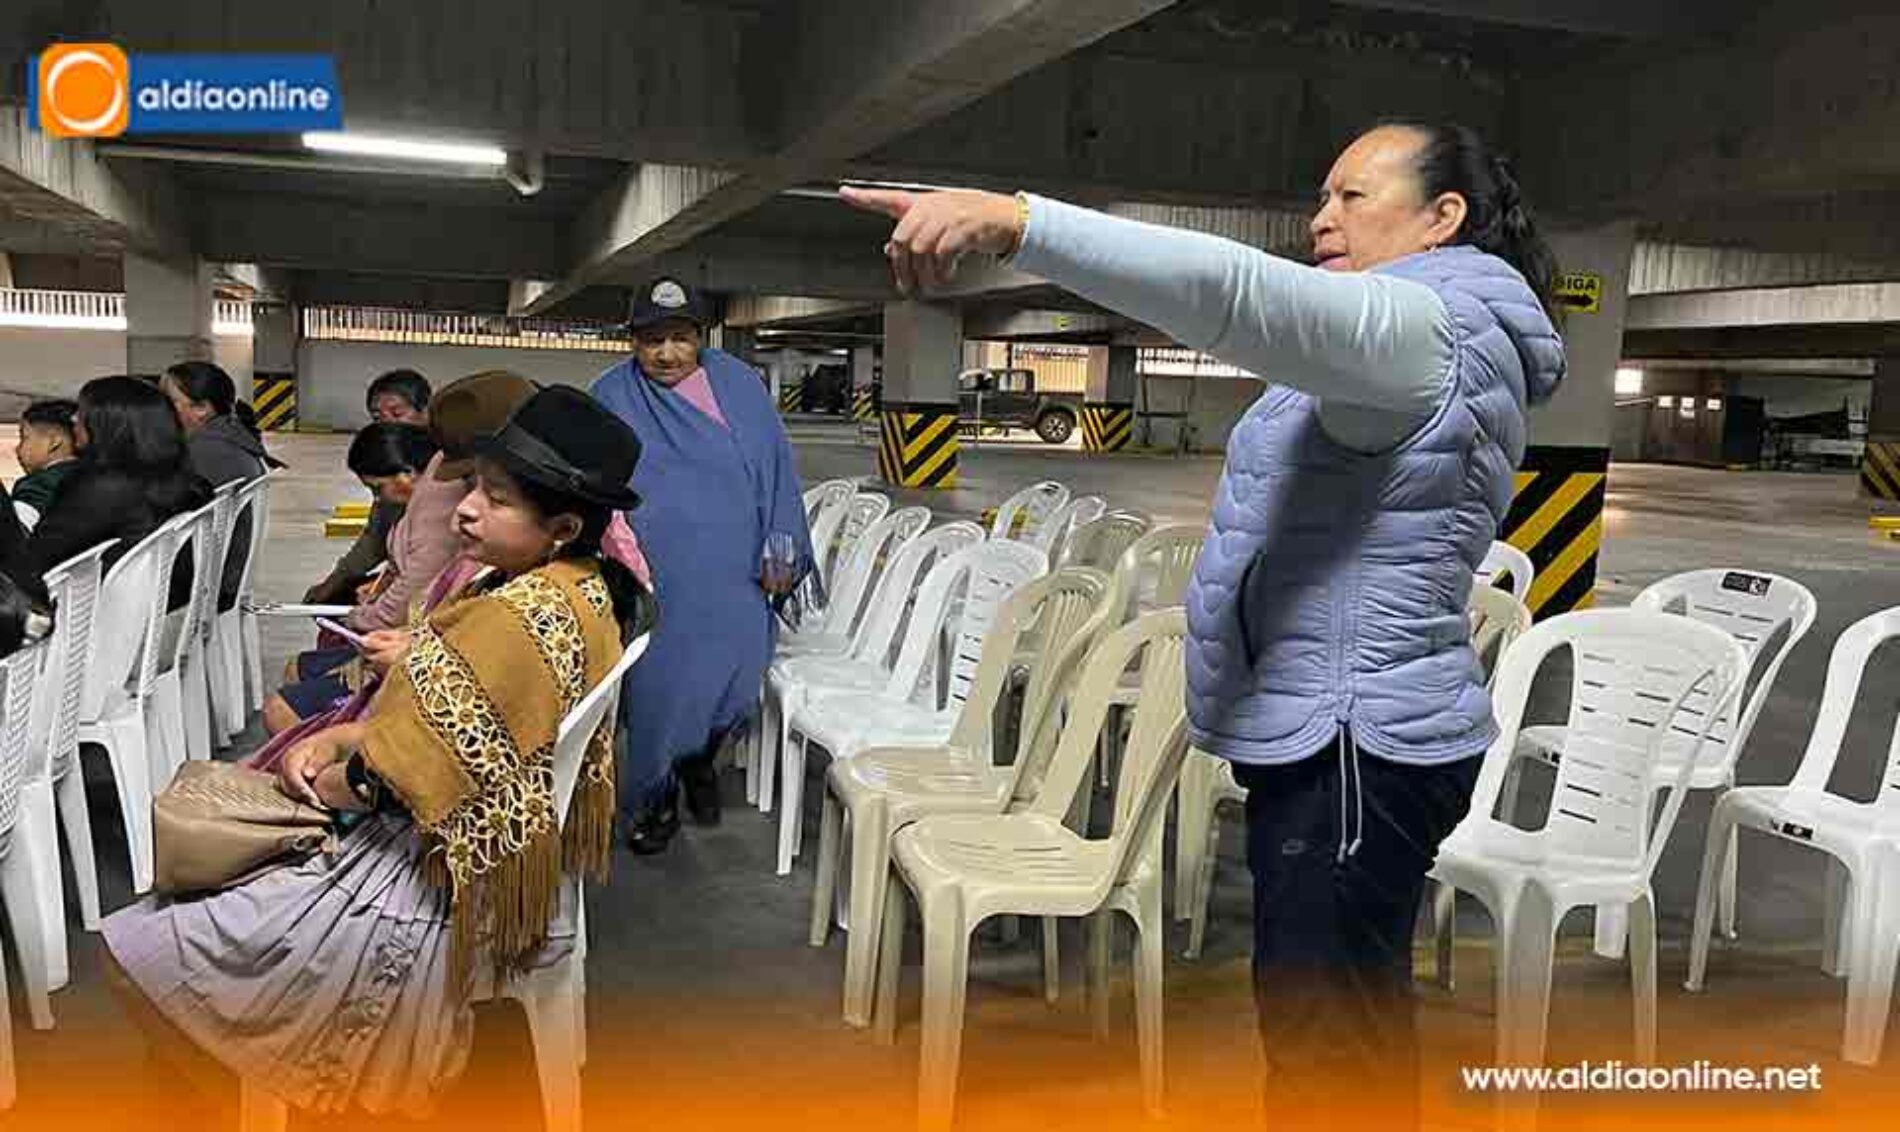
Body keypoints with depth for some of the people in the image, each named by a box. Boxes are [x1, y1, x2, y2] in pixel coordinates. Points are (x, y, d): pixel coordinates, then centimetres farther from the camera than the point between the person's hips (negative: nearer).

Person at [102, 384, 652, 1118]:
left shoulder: (514, 619, -27)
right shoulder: (587, 587, 3)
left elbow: (397, 774, -22)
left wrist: (338, 779, -2)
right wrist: (336, 739, -1)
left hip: (438, 884, -10)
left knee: (139, 950, -4)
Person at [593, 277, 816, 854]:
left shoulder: (739, 385, 7)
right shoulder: (611, 398, 5)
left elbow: (776, 469, 9)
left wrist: (782, 552, 3)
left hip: (733, 583, 1)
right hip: (652, 588, -1)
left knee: (733, 688, 5)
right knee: (655, 692, 1)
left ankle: (699, 761, 38)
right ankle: (653, 799, 26)